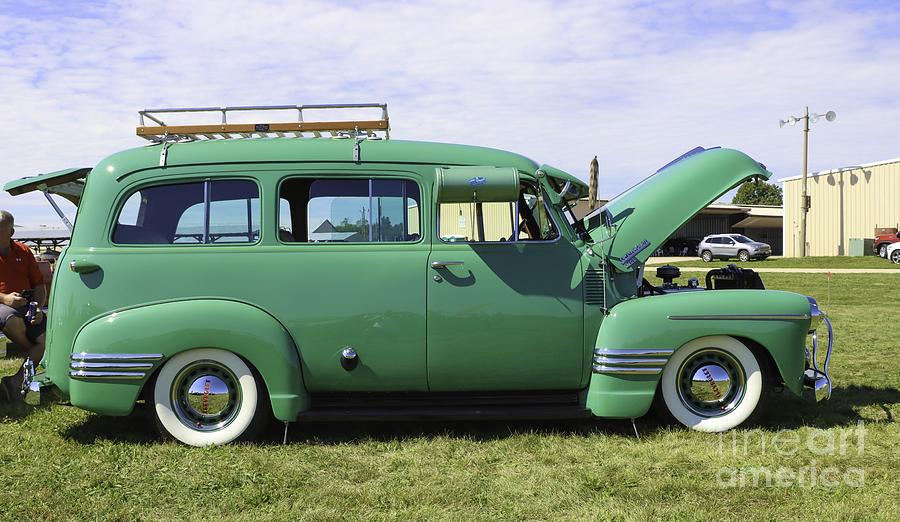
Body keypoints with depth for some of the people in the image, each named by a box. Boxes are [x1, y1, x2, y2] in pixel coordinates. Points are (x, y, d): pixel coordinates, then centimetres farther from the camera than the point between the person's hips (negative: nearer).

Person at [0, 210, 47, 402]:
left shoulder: (23, 252, 14)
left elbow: (39, 285, 16)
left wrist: (38, 308, -2)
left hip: (27, 307, 4)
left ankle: (16, 380, -22)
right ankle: (35, 354, -10)